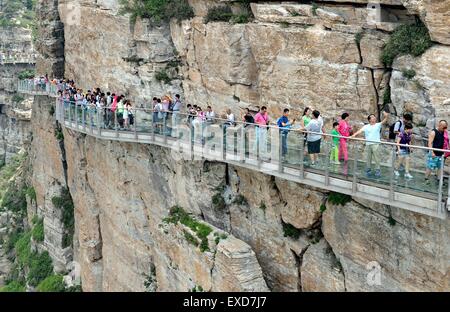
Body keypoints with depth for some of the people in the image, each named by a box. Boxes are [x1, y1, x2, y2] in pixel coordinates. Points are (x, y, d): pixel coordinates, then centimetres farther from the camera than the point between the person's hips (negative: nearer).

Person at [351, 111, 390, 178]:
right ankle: (368, 172, 17)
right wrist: (354, 135, -18)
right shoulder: (366, 126, 11)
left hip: (375, 144, -2)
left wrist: (386, 116, -27)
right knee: (368, 159, 7)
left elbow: (384, 121, -8)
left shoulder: (378, 125, 7)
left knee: (377, 159, -5)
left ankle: (378, 172, -1)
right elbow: (360, 131, -2)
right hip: (368, 144, 2)